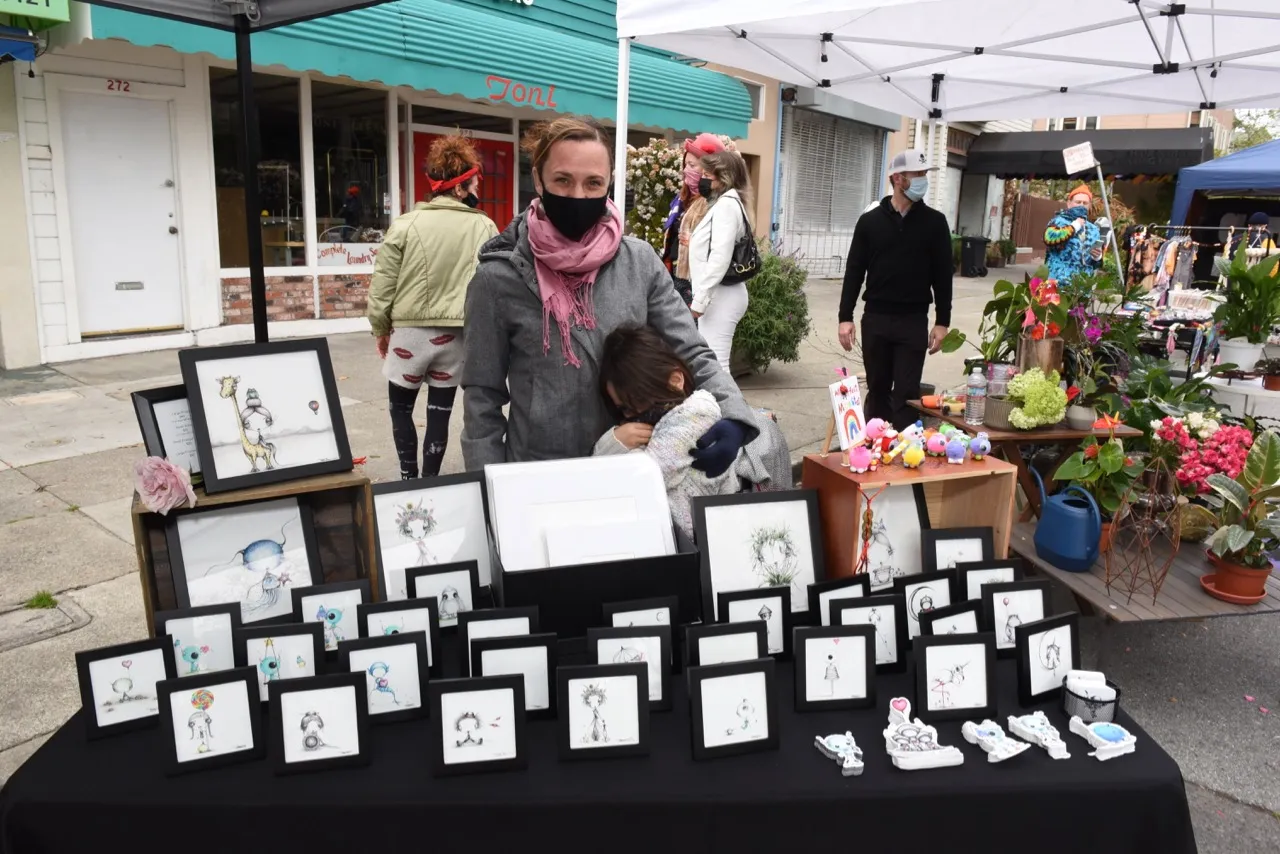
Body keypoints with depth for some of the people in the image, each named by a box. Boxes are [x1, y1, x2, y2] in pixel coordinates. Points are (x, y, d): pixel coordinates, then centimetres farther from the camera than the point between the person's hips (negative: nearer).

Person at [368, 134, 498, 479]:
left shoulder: (406, 224, -6)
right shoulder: (485, 228, -4)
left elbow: (383, 285, -4)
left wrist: (380, 329, 10)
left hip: (410, 332, -1)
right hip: (457, 335, 1)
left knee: (401, 408, 17)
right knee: (439, 414, 11)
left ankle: (409, 479, 18)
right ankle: (429, 483, 18)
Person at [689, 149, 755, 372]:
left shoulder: (726, 204, -12)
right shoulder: (727, 202, 19)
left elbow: (720, 258, -21)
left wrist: (699, 299, -20)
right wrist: (700, 295, 16)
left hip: (720, 296, -10)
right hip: (719, 294, 10)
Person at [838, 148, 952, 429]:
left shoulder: (935, 222, 2)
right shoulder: (870, 221, 3)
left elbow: (943, 275, 3)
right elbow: (854, 272, 3)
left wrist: (942, 322, -2)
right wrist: (845, 317, -4)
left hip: (914, 321, -1)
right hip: (875, 318, 1)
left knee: (906, 393, -2)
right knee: (877, 389, 11)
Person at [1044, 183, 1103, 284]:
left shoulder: (1094, 230, 21)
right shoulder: (1059, 221, 2)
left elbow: (1098, 264, 27)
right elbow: (1050, 238, -22)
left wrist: (1098, 257, 3)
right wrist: (1073, 227, -9)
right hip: (1059, 284, -6)